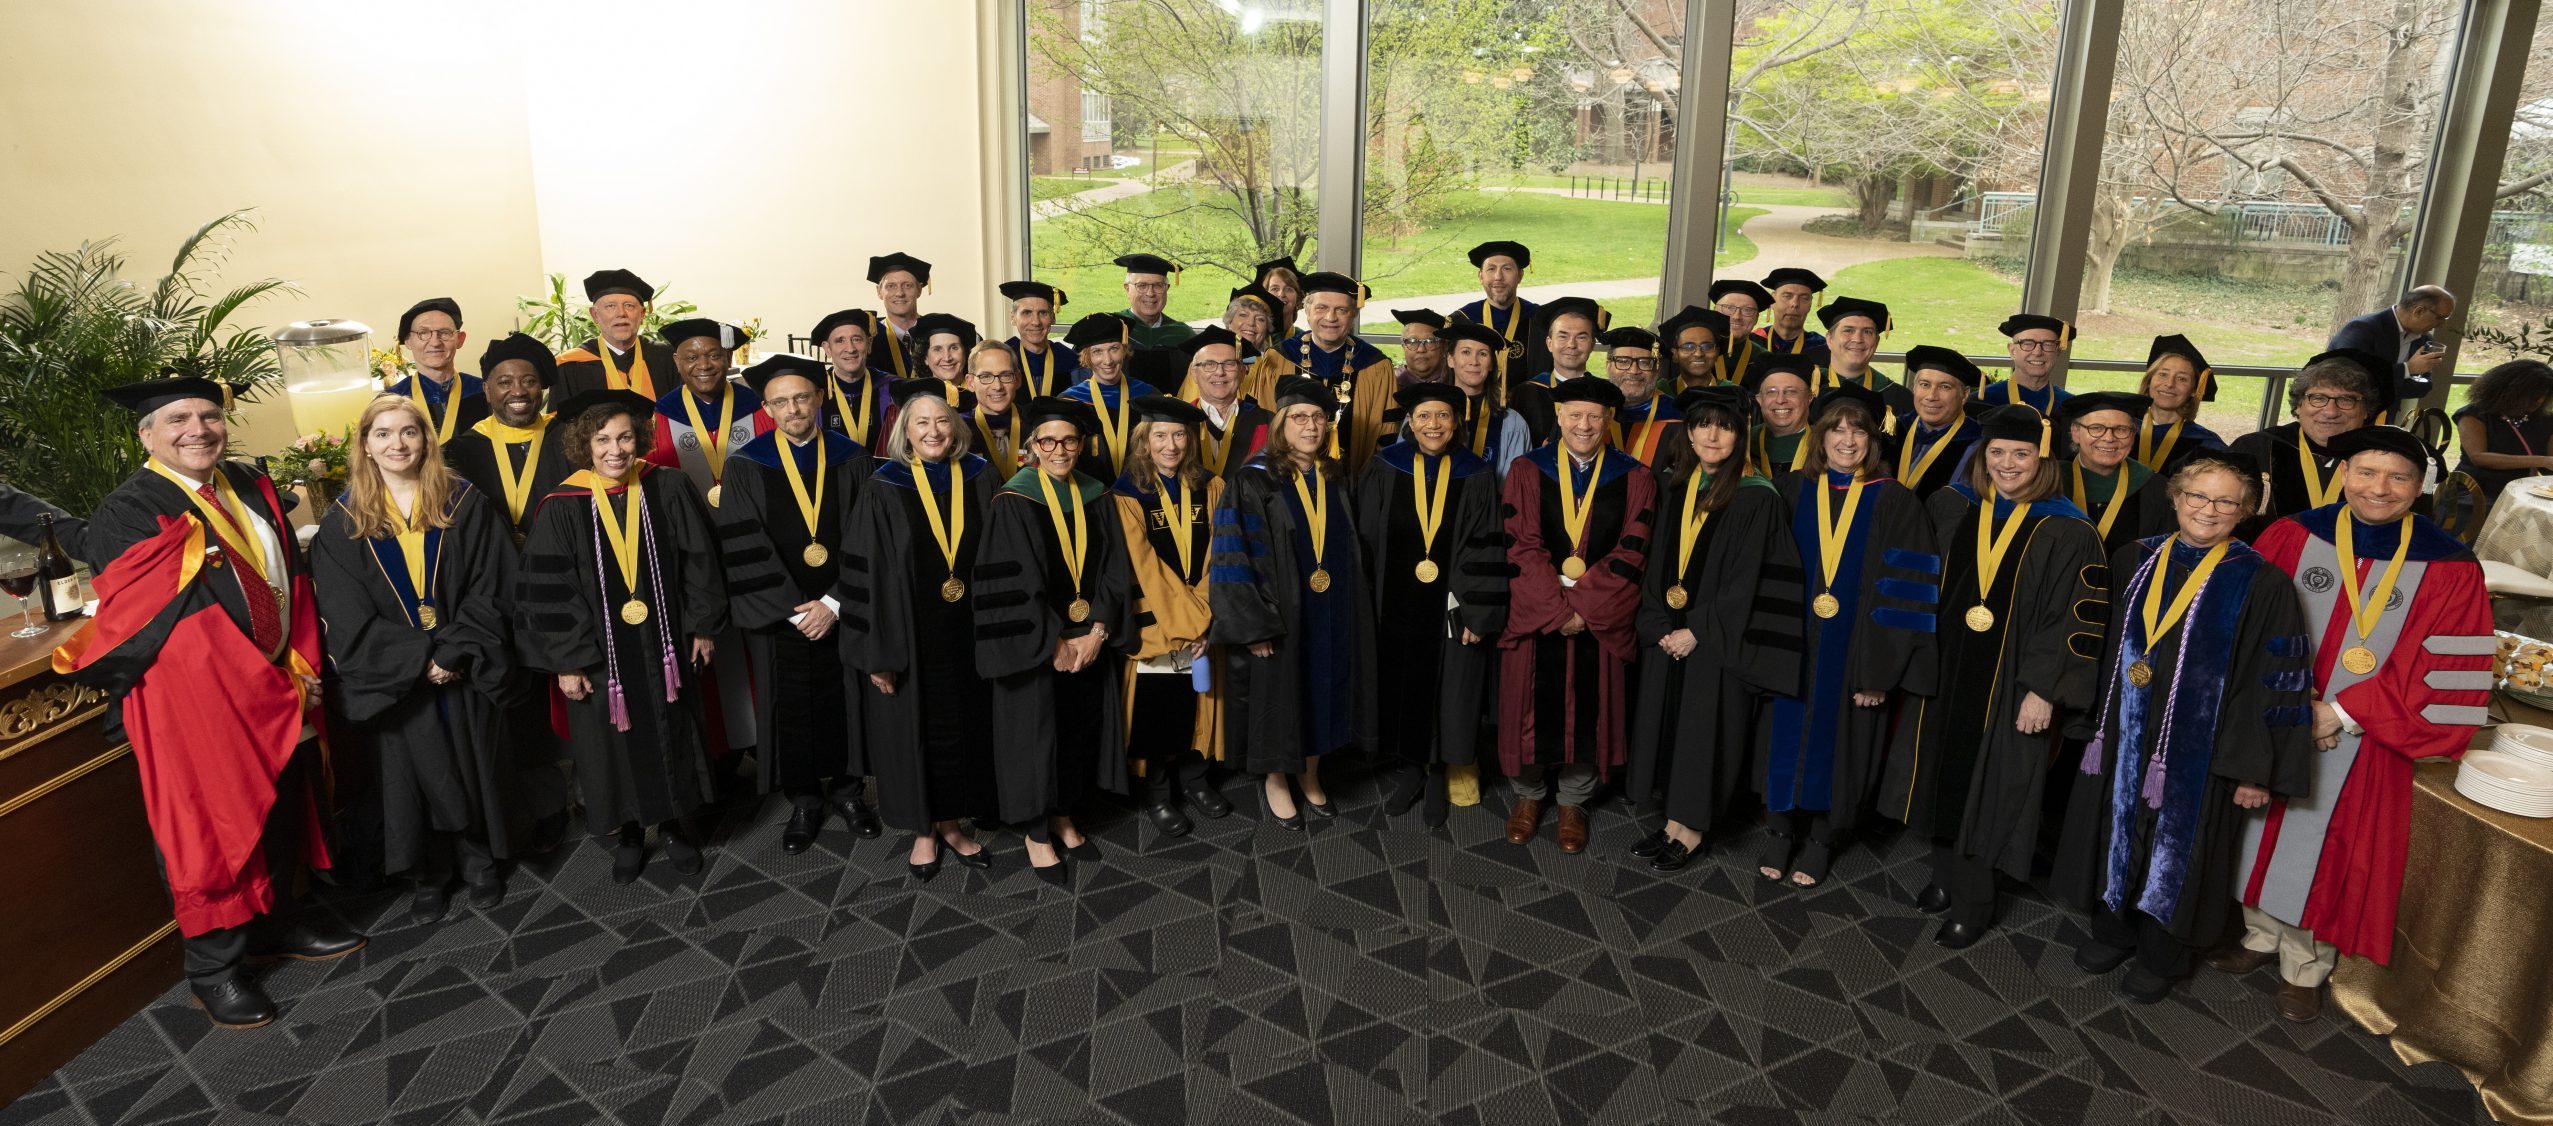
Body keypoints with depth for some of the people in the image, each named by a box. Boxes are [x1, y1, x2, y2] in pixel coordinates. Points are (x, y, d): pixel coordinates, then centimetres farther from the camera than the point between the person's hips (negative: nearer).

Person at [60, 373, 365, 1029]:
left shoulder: (251, 489, 7)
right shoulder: (128, 515, -12)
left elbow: (291, 578, 7)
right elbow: (189, 620, -19)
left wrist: (302, 667, -5)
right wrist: (276, 686, -21)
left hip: (280, 696, 6)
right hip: (196, 703, -6)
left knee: (283, 815, 17)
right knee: (212, 831, 3)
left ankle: (276, 923, 36)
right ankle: (211, 968, 19)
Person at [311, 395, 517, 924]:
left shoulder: (466, 506, 0)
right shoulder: (342, 524, 1)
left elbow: (490, 590, -5)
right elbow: (348, 617, -5)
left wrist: (456, 652, -17)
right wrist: (417, 658, -15)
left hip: (466, 675, 0)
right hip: (394, 679, 0)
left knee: (475, 766, 9)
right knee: (412, 776, 8)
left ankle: (480, 860, 27)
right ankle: (430, 875, 24)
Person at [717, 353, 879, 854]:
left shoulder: (851, 459, 1)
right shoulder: (746, 466, -3)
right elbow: (744, 550, -8)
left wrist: (834, 603, -13)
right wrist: (792, 610, -13)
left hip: (842, 610, 1)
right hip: (778, 617, -1)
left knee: (844, 700, 9)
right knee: (790, 707, 8)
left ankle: (846, 788, 28)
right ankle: (804, 800, 24)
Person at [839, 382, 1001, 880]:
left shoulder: (980, 479, 0)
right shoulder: (884, 489, -9)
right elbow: (863, 574, -9)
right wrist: (875, 653, -11)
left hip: (967, 635, 3)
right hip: (907, 639, -3)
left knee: (964, 727, 13)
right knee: (914, 730, 9)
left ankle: (952, 822, 31)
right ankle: (923, 830, 27)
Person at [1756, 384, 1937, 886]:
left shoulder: (1894, 503, -5)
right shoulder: (1792, 491, 2)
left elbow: (1905, 592, -8)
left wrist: (1879, 669, -14)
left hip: (1853, 655, -2)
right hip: (1793, 649, 2)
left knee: (1838, 744, 9)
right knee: (1787, 737, 9)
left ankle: (1822, 840, 26)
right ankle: (1780, 832, 26)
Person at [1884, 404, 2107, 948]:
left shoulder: (2068, 534, -10)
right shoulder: (1949, 508, 2)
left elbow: (2078, 619, -11)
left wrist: (2044, 690, -15)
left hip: (2008, 686, -4)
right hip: (1943, 671, 4)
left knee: (1985, 789, 4)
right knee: (1942, 775, 15)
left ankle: (1971, 904, 19)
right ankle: (1946, 876, 33)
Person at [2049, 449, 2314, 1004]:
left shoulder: (2262, 584, -11)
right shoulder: (2133, 561, 1)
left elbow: (2276, 685, -10)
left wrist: (2257, 769, -11)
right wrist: (2092, 719, 9)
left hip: (2197, 749, -4)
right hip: (2122, 737, 4)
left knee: (2176, 850, 10)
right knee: (2117, 833, 16)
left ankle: (2160, 955, 30)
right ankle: (2112, 930, 37)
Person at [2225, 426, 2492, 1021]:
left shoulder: (2449, 569, -8)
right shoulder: (2291, 537, -5)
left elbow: (2453, 673, -9)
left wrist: (2345, 713, -14)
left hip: (2363, 746, -2)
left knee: (2324, 852, 8)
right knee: (2261, 836, 14)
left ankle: (2305, 968, 27)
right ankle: (2261, 935, 36)